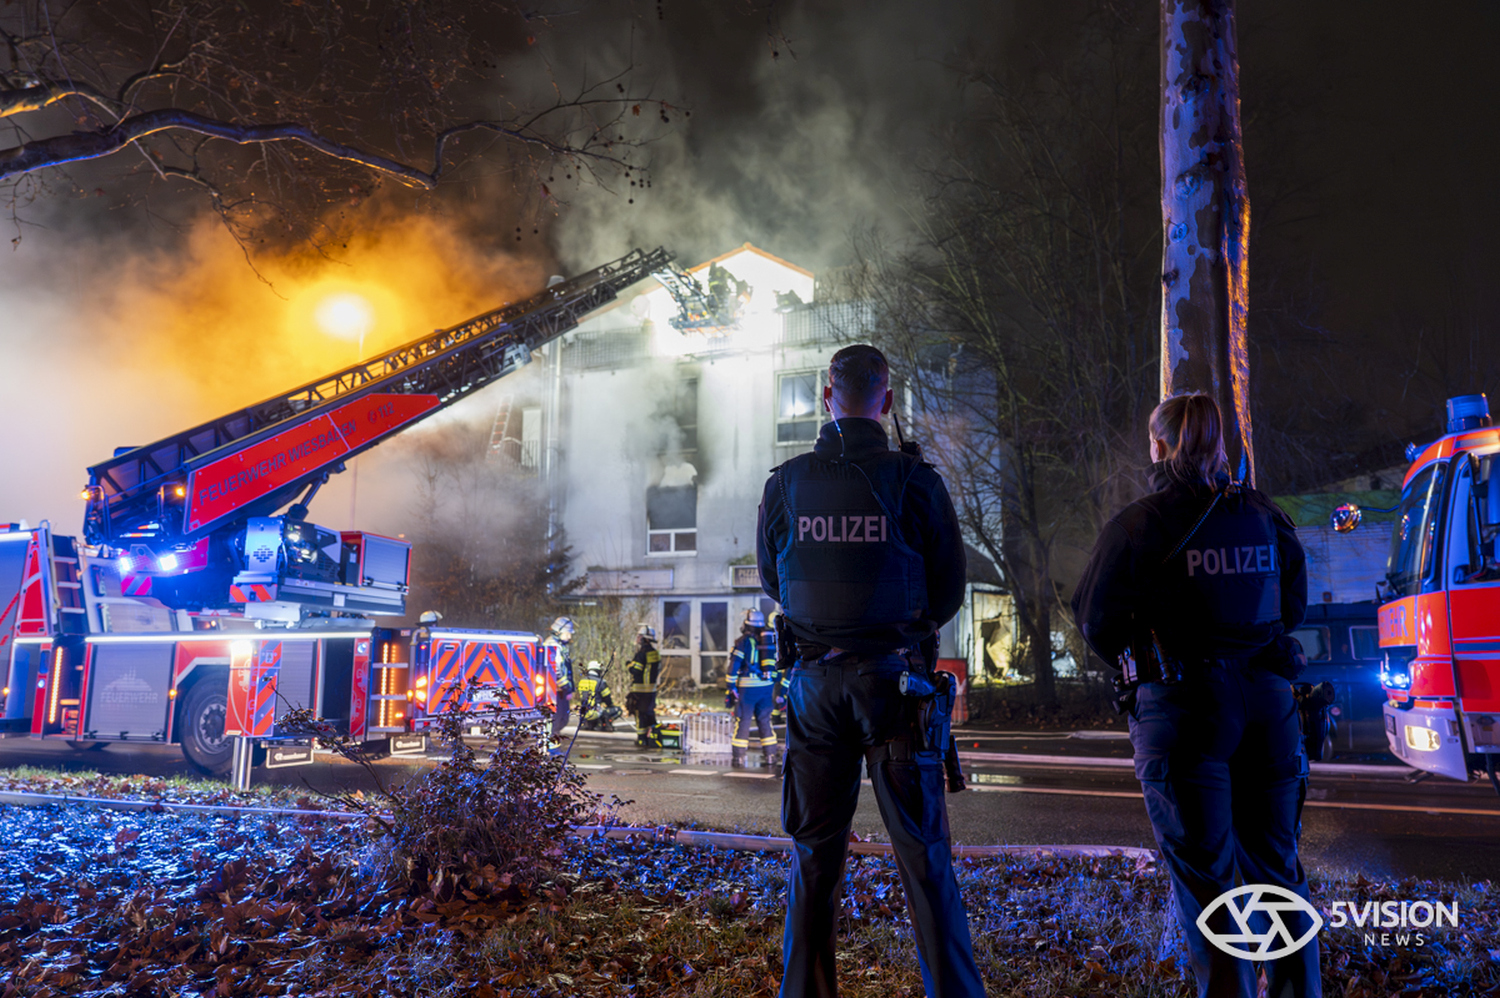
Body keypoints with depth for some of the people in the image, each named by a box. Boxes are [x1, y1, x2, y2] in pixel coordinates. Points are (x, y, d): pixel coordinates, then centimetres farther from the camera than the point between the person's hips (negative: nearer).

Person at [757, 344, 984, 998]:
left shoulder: (786, 483, -1)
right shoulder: (913, 480, -7)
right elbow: (949, 588, 1)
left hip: (816, 679, 2)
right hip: (894, 676, -2)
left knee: (814, 851, 13)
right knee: (923, 853, 5)